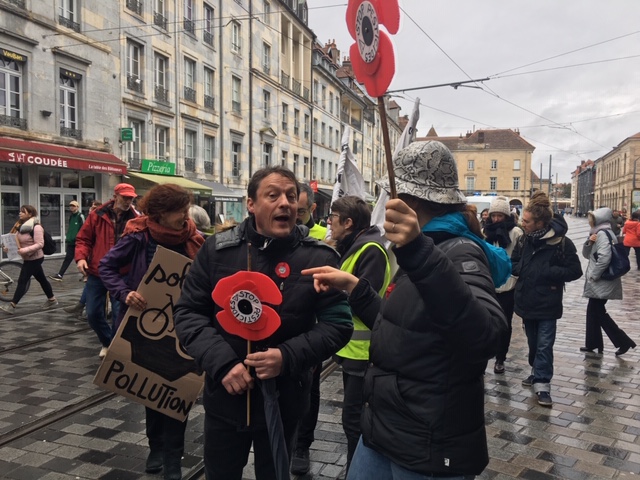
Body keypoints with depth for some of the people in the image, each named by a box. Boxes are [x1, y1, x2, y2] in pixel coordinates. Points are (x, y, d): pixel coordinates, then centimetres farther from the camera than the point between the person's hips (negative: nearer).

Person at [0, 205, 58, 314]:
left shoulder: (36, 227, -20)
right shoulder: (21, 225, 7)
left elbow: (40, 244, -24)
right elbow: (16, 240, 14)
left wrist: (25, 250, -30)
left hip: (34, 259, -9)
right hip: (29, 259, 9)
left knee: (22, 281, -7)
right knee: (41, 279, 16)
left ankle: (12, 306, -2)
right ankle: (51, 300, 26)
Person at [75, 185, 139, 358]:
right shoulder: (97, 215, -1)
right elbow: (83, 239, 4)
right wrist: (81, 257, -12)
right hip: (96, 273, 2)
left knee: (120, 314, -3)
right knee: (93, 314, 8)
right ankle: (107, 343, 32)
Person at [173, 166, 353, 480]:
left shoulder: (319, 258, -10)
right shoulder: (217, 249, -6)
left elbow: (338, 324, -8)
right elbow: (188, 313, -3)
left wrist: (288, 356, -22)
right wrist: (222, 362, -17)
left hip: (284, 401, -1)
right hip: (225, 397, 1)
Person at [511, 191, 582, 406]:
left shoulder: (562, 242, -13)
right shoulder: (524, 239, 1)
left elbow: (574, 271, -12)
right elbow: (513, 264, 11)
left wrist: (545, 272, -18)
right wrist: (522, 269, -11)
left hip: (547, 303, -5)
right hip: (527, 300, 5)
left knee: (544, 345, -2)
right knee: (533, 342, 18)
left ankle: (542, 383, 5)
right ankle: (537, 372, 36)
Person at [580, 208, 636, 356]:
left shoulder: (603, 234, -16)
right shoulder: (599, 233, 15)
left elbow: (604, 258, -27)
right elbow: (587, 255, 16)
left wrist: (593, 276, -18)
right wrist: (589, 242, -3)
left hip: (602, 282, -10)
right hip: (598, 282, 10)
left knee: (598, 312, -3)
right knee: (593, 311, 13)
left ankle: (623, 341, 3)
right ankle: (593, 343, 21)